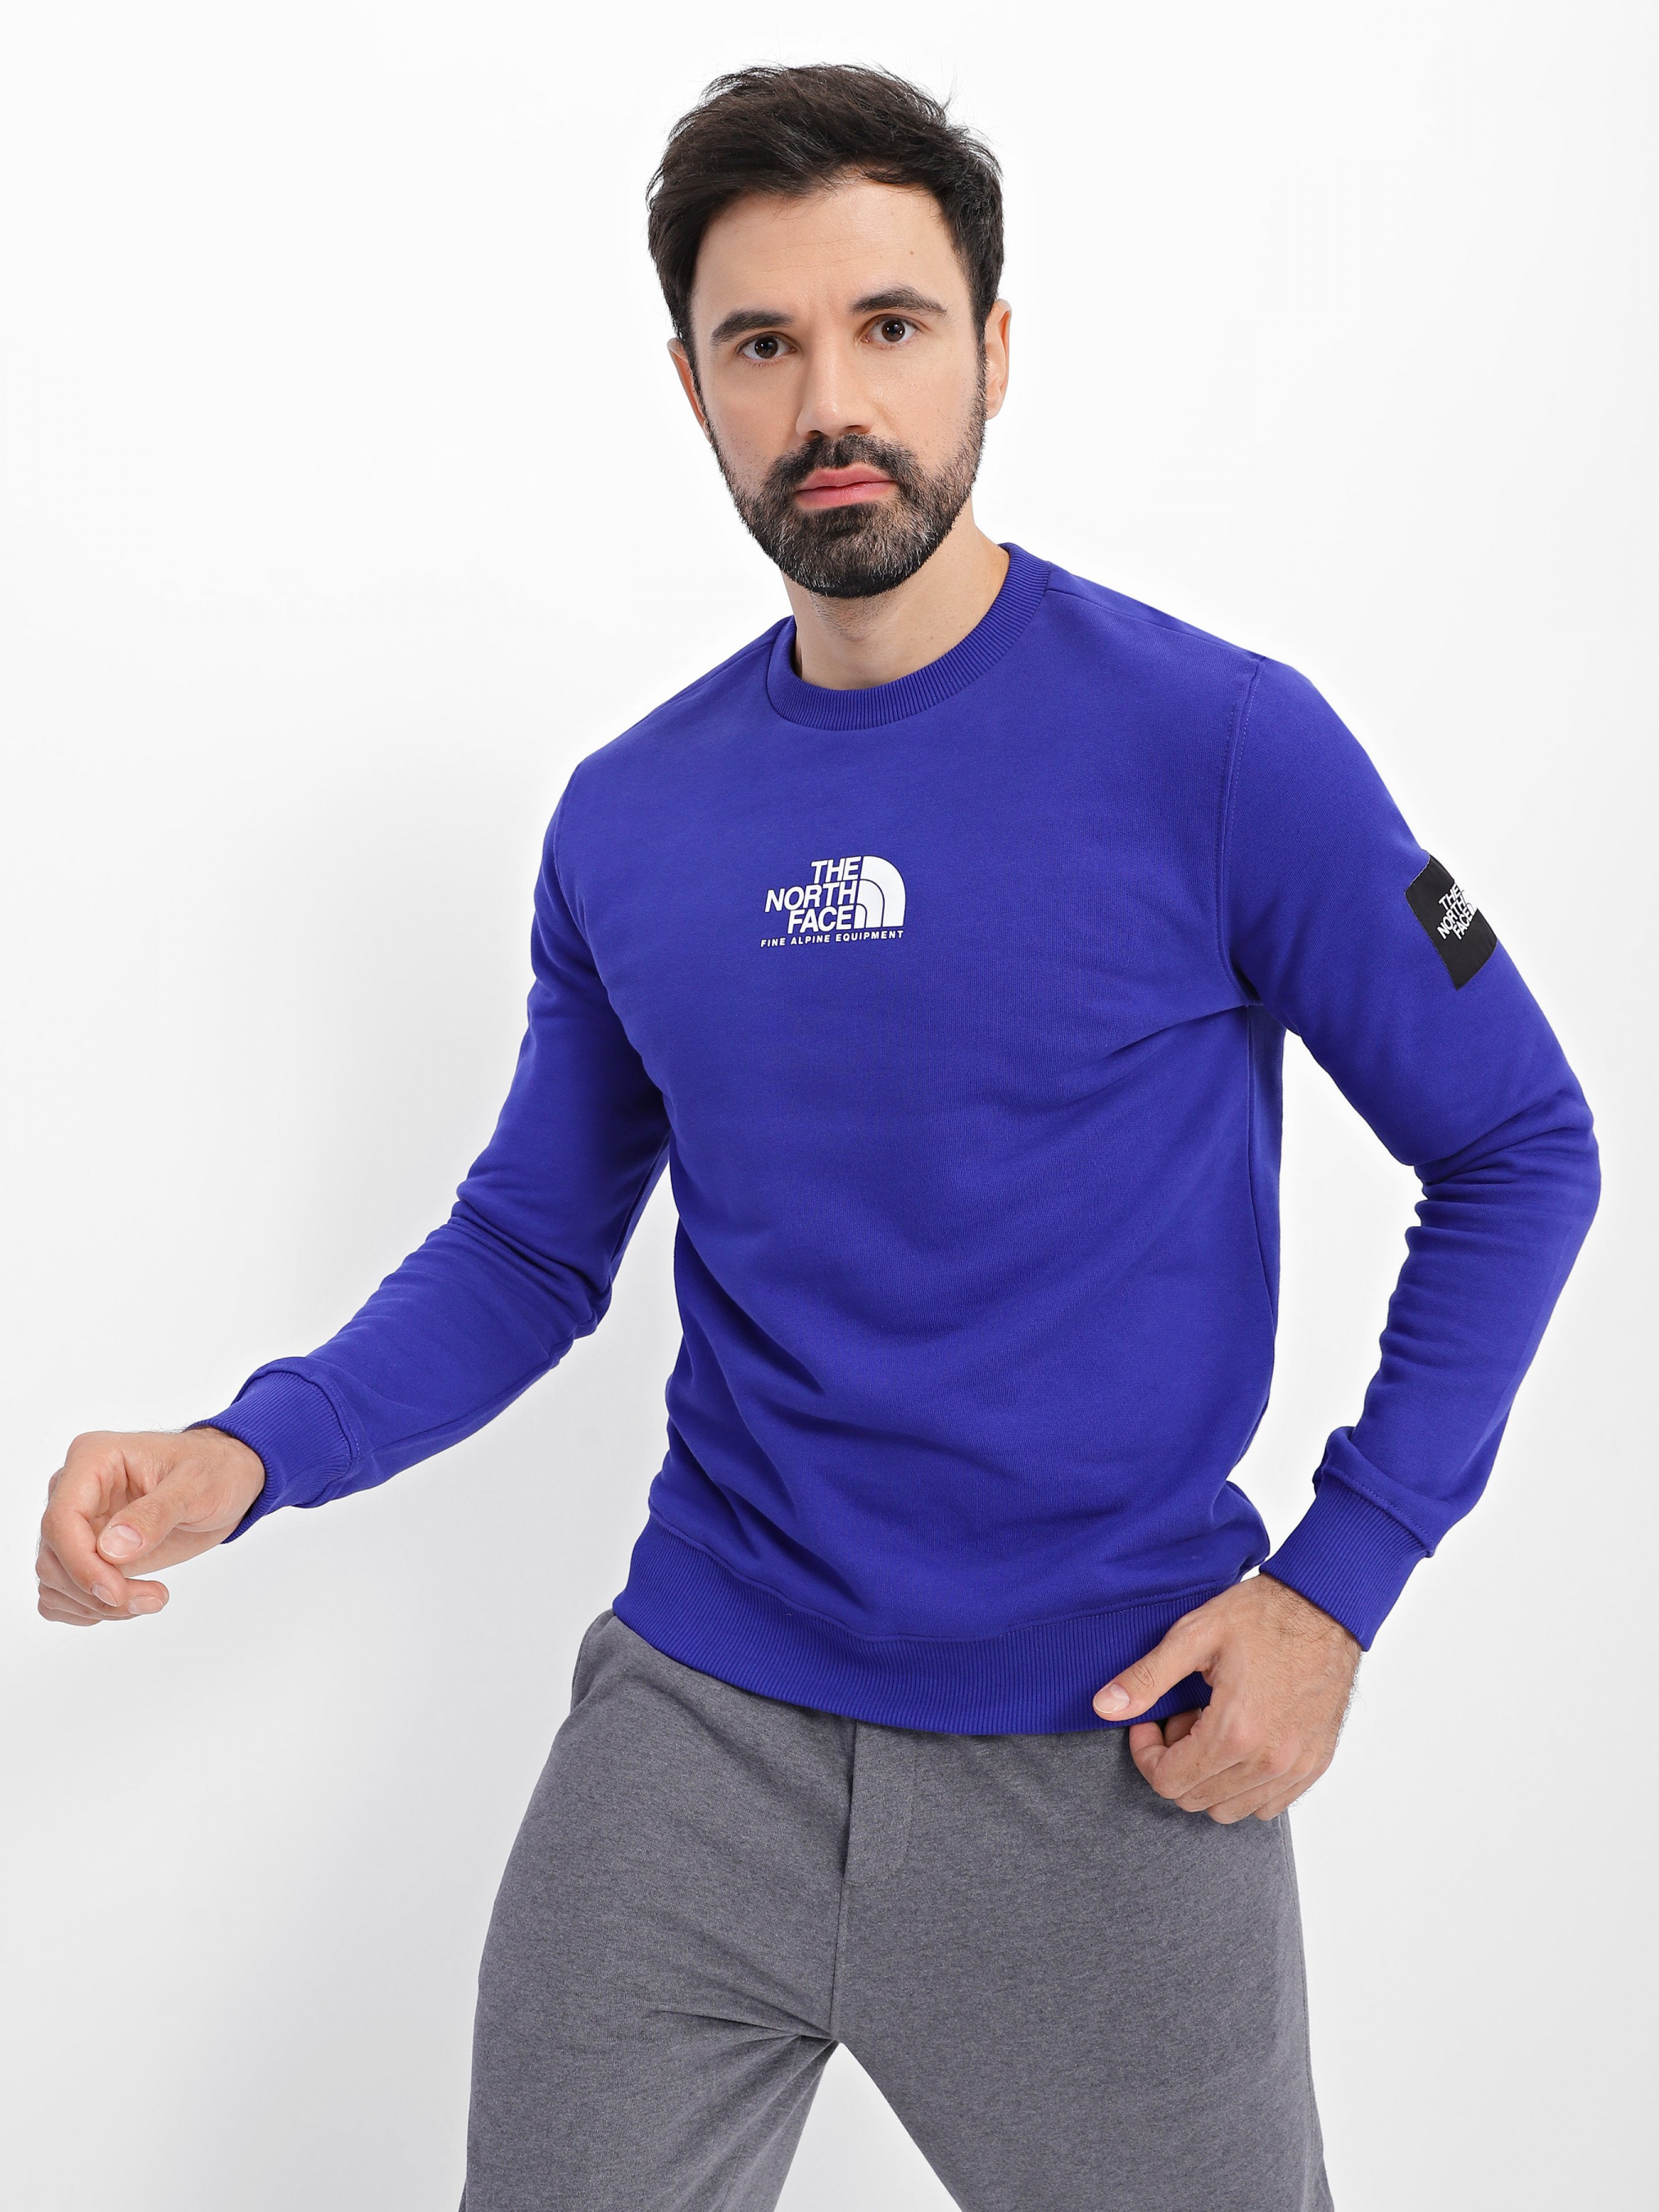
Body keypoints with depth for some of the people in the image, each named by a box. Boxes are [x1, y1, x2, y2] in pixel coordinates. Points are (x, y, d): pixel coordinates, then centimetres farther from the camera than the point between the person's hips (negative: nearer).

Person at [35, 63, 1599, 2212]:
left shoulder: (1218, 745, -10)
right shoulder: (626, 821, 2)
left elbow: (1516, 1153, -3)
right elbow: (528, 1244, 10)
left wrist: (1338, 1580, -9)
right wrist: (250, 1452, -7)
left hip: (1110, 1758, -3)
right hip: (697, 1719, 3)